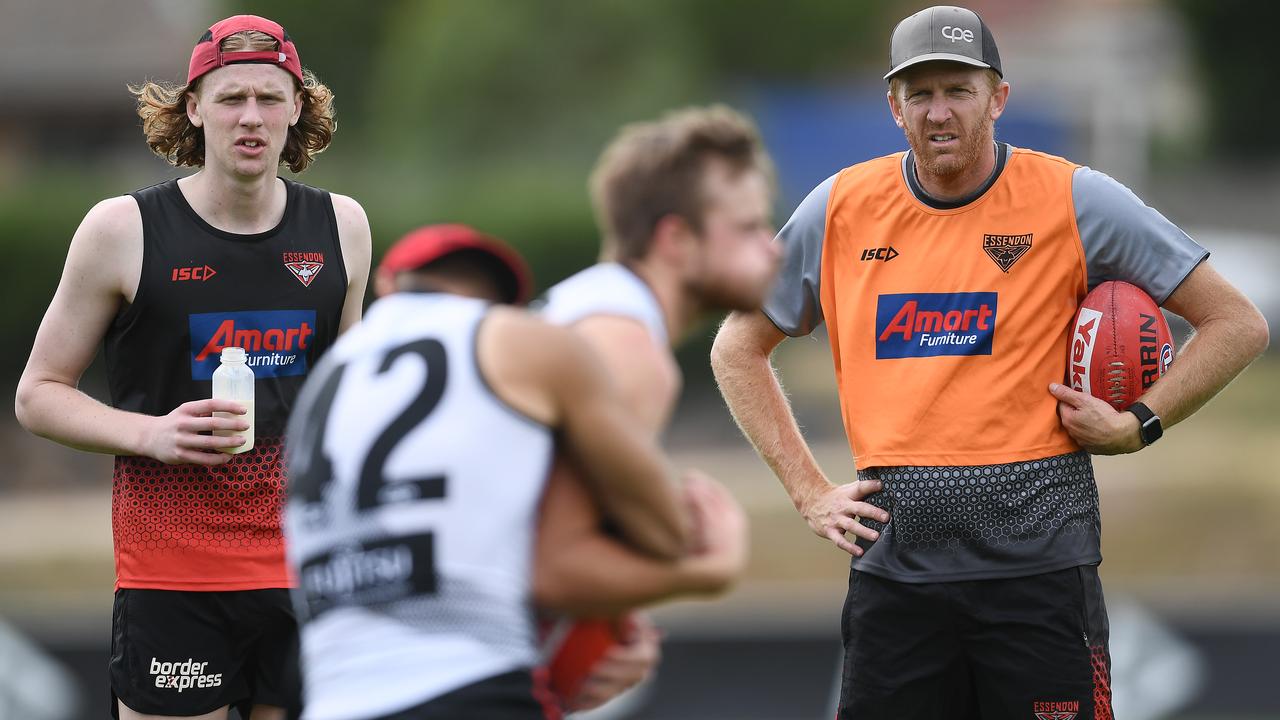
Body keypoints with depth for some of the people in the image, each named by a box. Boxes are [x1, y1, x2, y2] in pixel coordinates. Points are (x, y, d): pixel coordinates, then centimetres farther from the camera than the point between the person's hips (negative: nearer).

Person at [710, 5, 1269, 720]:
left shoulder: (1073, 200, -1)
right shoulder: (841, 210, 7)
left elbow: (1239, 324, 3)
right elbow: (737, 349, 19)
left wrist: (1134, 427, -5)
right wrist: (809, 491, 10)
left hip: (1038, 554, -2)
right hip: (894, 554, 3)